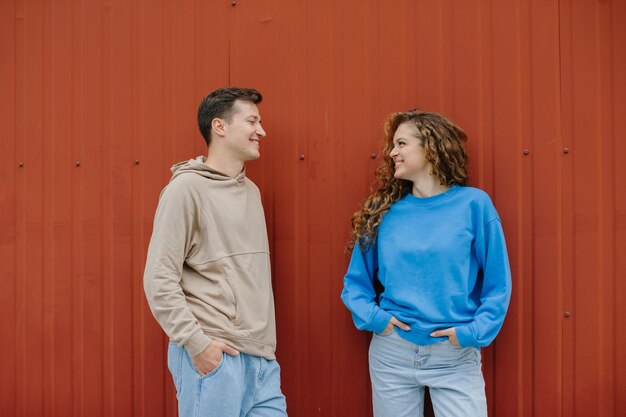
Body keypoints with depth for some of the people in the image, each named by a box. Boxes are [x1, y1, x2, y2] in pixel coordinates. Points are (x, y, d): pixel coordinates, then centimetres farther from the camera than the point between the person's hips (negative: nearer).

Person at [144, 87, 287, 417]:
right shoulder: (187, 188, -8)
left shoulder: (251, 191, 15)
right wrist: (196, 342, -15)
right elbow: (159, 279, -13)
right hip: (213, 356, -7)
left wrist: (264, 343, 15)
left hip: (262, 357, 7)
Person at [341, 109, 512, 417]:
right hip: (391, 353, 2)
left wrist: (473, 332, -12)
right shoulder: (384, 211, 3)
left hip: (456, 357, -2)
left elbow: (497, 285, -2)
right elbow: (356, 280, 9)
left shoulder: (473, 204, -4)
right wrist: (372, 316, -7)